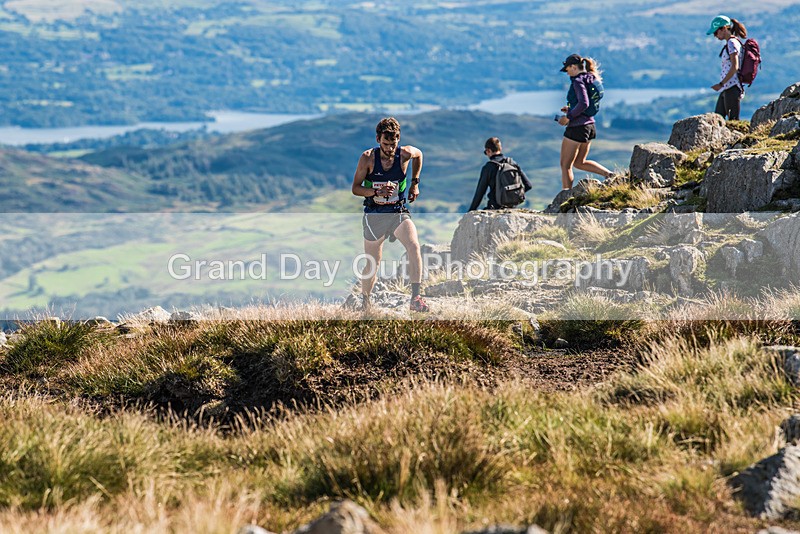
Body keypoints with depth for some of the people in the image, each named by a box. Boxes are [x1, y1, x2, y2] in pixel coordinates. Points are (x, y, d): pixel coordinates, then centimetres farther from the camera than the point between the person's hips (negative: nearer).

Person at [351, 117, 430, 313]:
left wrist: (415, 183, 12)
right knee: (372, 264, 8)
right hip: (374, 215, -1)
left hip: (399, 213, 1)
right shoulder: (368, 158, -12)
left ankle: (415, 298, -25)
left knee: (414, 246, -26)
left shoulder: (405, 153, -9)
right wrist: (377, 191, -25)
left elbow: (418, 155, 16)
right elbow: (355, 188, -8)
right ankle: (364, 301, 33)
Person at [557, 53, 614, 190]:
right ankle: (609, 174, 6)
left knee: (565, 165, 3)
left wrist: (568, 117, -19)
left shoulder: (578, 81, -16)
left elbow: (584, 104, -29)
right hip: (589, 125, 9)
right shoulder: (591, 80, 11)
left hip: (576, 127, -9)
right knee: (579, 163, 22)